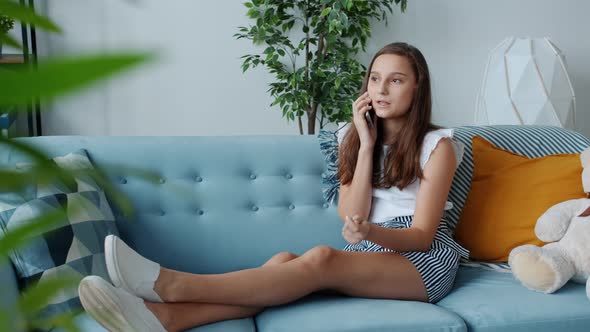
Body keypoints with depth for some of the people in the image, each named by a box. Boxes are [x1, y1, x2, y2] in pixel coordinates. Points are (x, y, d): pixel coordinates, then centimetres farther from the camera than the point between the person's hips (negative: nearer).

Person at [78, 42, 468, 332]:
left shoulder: (437, 144, -2)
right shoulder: (354, 137, 11)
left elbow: (422, 235, -10)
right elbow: (352, 217, -1)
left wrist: (370, 232, -32)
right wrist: (366, 144, -9)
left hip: (424, 261, -4)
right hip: (371, 253, 5)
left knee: (321, 259, -33)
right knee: (284, 261, -27)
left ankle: (170, 283, -44)